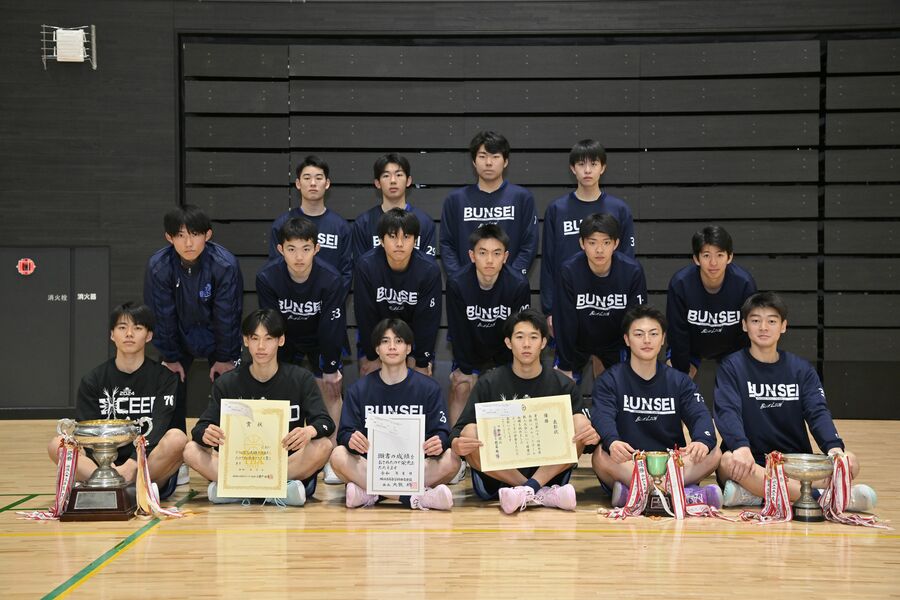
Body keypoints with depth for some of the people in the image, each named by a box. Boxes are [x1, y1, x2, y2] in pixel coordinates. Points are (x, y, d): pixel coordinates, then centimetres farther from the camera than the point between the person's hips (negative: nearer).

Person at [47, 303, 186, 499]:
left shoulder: (164, 377, 5)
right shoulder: (93, 380, 10)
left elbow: (156, 431, -8)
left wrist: (131, 466, -26)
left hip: (151, 467, -2)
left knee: (177, 437, -30)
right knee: (57, 445, -21)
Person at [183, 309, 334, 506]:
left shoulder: (300, 379, 4)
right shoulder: (227, 384, 7)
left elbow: (326, 423, -6)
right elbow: (200, 429, 0)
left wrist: (310, 431, -31)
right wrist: (206, 434, -27)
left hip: (288, 464, -1)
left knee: (323, 446, -29)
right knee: (192, 450, -21)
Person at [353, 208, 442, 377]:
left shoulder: (429, 270, -27)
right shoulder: (365, 266, -28)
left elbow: (427, 319, -18)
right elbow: (365, 314, -19)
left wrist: (422, 362, -13)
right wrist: (372, 357, -12)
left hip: (413, 334, 0)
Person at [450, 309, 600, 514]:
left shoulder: (563, 385, 7)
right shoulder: (489, 383, 4)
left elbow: (582, 432, 3)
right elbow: (459, 431, -2)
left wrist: (591, 436, -23)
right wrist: (457, 444, -27)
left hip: (548, 473, 1)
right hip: (495, 479, 0)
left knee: (580, 423, -17)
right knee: (470, 432, -25)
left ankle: (528, 490, -34)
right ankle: (542, 495, -32)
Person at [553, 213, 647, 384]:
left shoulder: (632, 271, -25)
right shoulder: (569, 271, -27)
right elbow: (565, 321, -20)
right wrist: (565, 368, -15)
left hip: (614, 342, 1)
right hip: (576, 340, -1)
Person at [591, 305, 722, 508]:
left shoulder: (680, 382, 13)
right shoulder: (609, 381, 5)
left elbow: (700, 415, -4)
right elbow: (603, 417, -14)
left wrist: (702, 441, -30)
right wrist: (612, 442, -39)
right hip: (625, 468, -2)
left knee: (713, 453, -23)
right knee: (601, 456, -33)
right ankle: (684, 494, -41)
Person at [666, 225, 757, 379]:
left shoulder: (745, 284, -31)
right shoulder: (679, 284, -32)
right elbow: (677, 332, -21)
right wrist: (682, 373, -14)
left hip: (732, 346, 0)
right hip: (690, 345, 0)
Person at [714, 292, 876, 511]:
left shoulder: (801, 369, 12)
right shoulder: (732, 367, 3)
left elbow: (818, 412, -2)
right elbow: (727, 411, -13)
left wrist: (834, 447, -24)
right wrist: (741, 447, -35)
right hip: (751, 466, -3)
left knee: (849, 462, -23)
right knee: (728, 461, -37)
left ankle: (755, 494, -33)